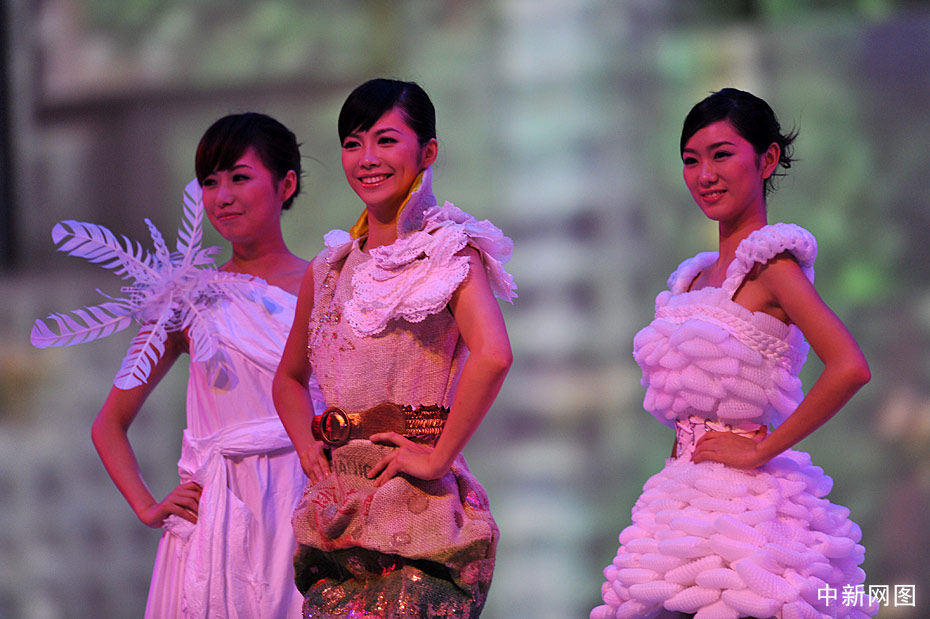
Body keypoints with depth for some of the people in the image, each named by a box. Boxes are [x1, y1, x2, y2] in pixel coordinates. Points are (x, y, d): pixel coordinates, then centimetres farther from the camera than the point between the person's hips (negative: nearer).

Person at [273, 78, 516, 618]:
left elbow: (493, 355, -22)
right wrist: (307, 446, 11)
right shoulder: (331, 268, 15)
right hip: (337, 508, 6)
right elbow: (290, 377, 29)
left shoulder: (447, 251, -4)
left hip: (417, 503, -6)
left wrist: (439, 457, -18)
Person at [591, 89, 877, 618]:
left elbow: (850, 368, -22)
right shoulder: (697, 277, 16)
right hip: (684, 497, 8)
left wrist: (761, 450, -15)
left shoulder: (772, 261, -8)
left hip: (746, 504, -8)